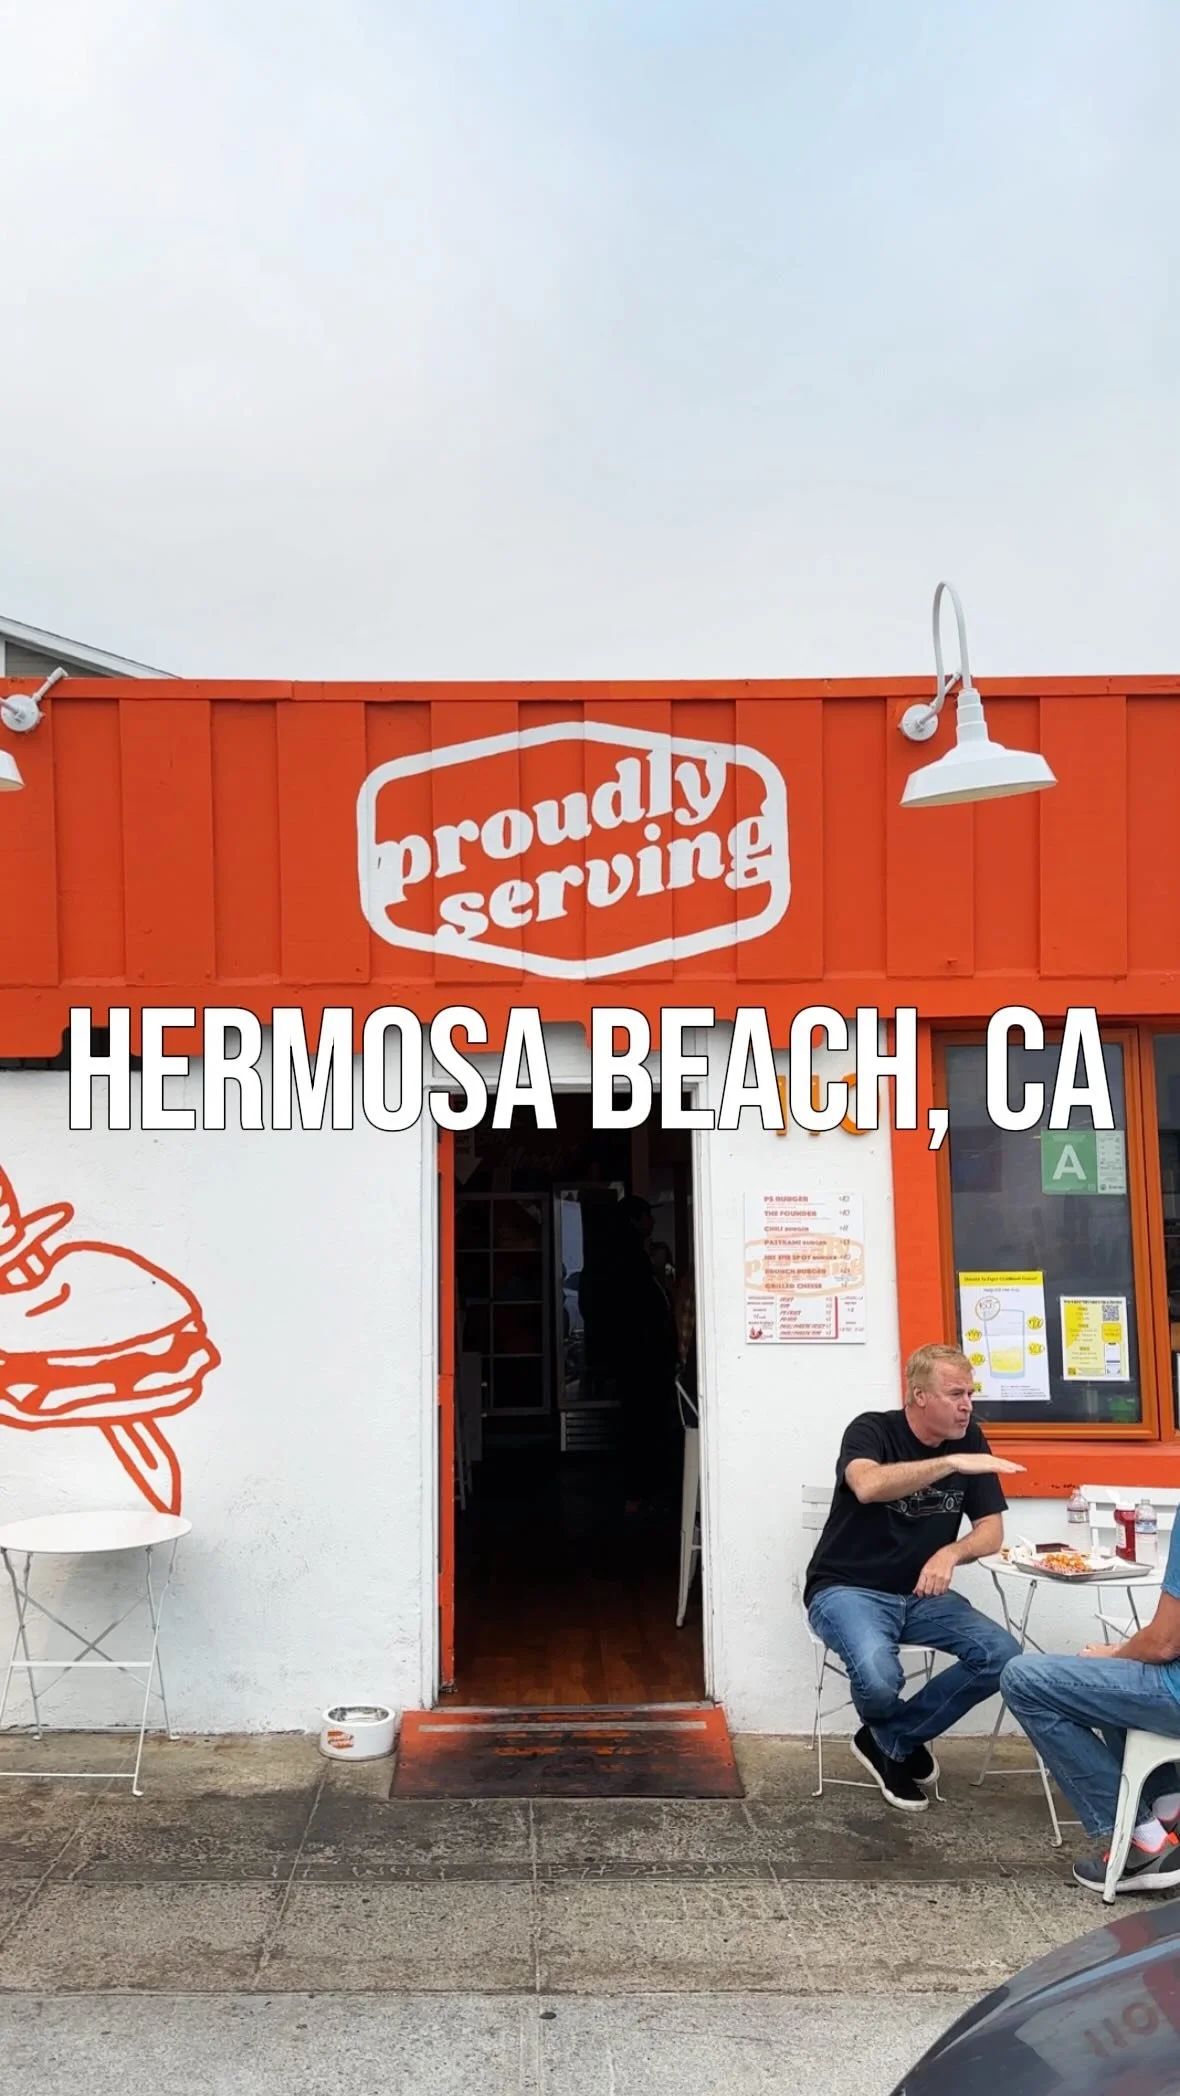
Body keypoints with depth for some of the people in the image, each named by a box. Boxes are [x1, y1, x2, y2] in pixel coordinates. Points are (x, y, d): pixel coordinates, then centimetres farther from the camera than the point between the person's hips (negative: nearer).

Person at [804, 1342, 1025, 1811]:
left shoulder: (970, 1438, 2)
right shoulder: (871, 1430, -13)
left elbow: (991, 1530, 1)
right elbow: (868, 1486, -36)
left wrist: (950, 1553, -20)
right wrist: (952, 1462, -40)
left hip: (919, 1595, 5)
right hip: (848, 1589, -5)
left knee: (1001, 1654, -21)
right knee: (880, 1675, -34)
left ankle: (890, 1741, 0)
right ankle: (898, 1739, 7)